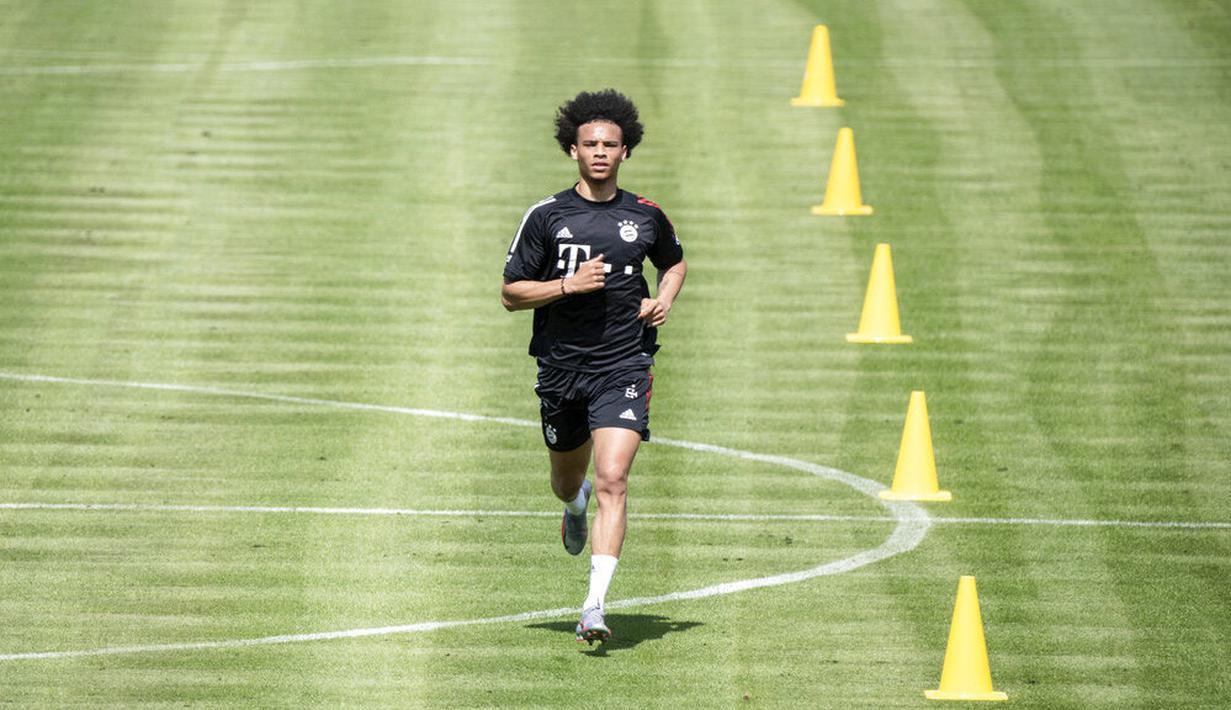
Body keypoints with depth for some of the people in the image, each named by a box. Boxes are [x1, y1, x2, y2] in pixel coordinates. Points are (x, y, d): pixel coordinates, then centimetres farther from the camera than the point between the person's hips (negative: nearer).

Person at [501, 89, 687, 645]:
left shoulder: (646, 217, 3)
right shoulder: (546, 217, -3)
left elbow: (675, 263, 24)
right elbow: (511, 293, -2)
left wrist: (663, 302, 4)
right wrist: (569, 284, -17)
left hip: (623, 368, -1)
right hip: (561, 367, 1)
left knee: (611, 481, -18)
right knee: (567, 482, 19)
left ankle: (594, 608, -21)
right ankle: (574, 505, 59)